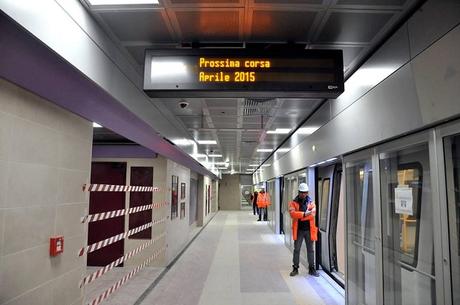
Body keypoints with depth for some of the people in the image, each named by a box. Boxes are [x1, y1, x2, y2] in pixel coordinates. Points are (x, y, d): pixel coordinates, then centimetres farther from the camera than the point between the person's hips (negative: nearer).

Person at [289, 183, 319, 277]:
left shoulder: (311, 202, 3)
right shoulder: (293, 202, 0)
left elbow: (312, 214, -13)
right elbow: (292, 213, -17)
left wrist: (299, 216, -19)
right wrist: (304, 214, -27)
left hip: (309, 229, 1)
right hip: (298, 230, -1)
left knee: (310, 250, 12)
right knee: (296, 249, 6)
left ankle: (311, 268, 24)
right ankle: (295, 268, 18)